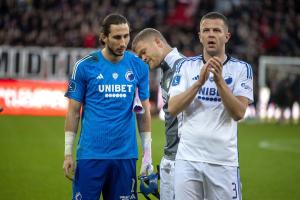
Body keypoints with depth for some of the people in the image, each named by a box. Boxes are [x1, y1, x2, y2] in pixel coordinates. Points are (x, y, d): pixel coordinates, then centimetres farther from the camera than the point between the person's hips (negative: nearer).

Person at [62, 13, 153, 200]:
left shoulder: (139, 67, 5)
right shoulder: (85, 66, -2)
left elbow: (144, 112, 11)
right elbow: (74, 112, 2)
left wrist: (147, 153, 6)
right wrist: (68, 153, -2)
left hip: (126, 154, 2)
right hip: (90, 154, -2)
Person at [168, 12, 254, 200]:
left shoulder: (241, 69, 2)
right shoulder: (185, 66, 7)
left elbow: (239, 113, -8)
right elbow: (172, 109, -4)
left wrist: (219, 80, -19)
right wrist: (199, 82, -15)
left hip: (224, 161, -1)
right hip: (188, 158, 1)